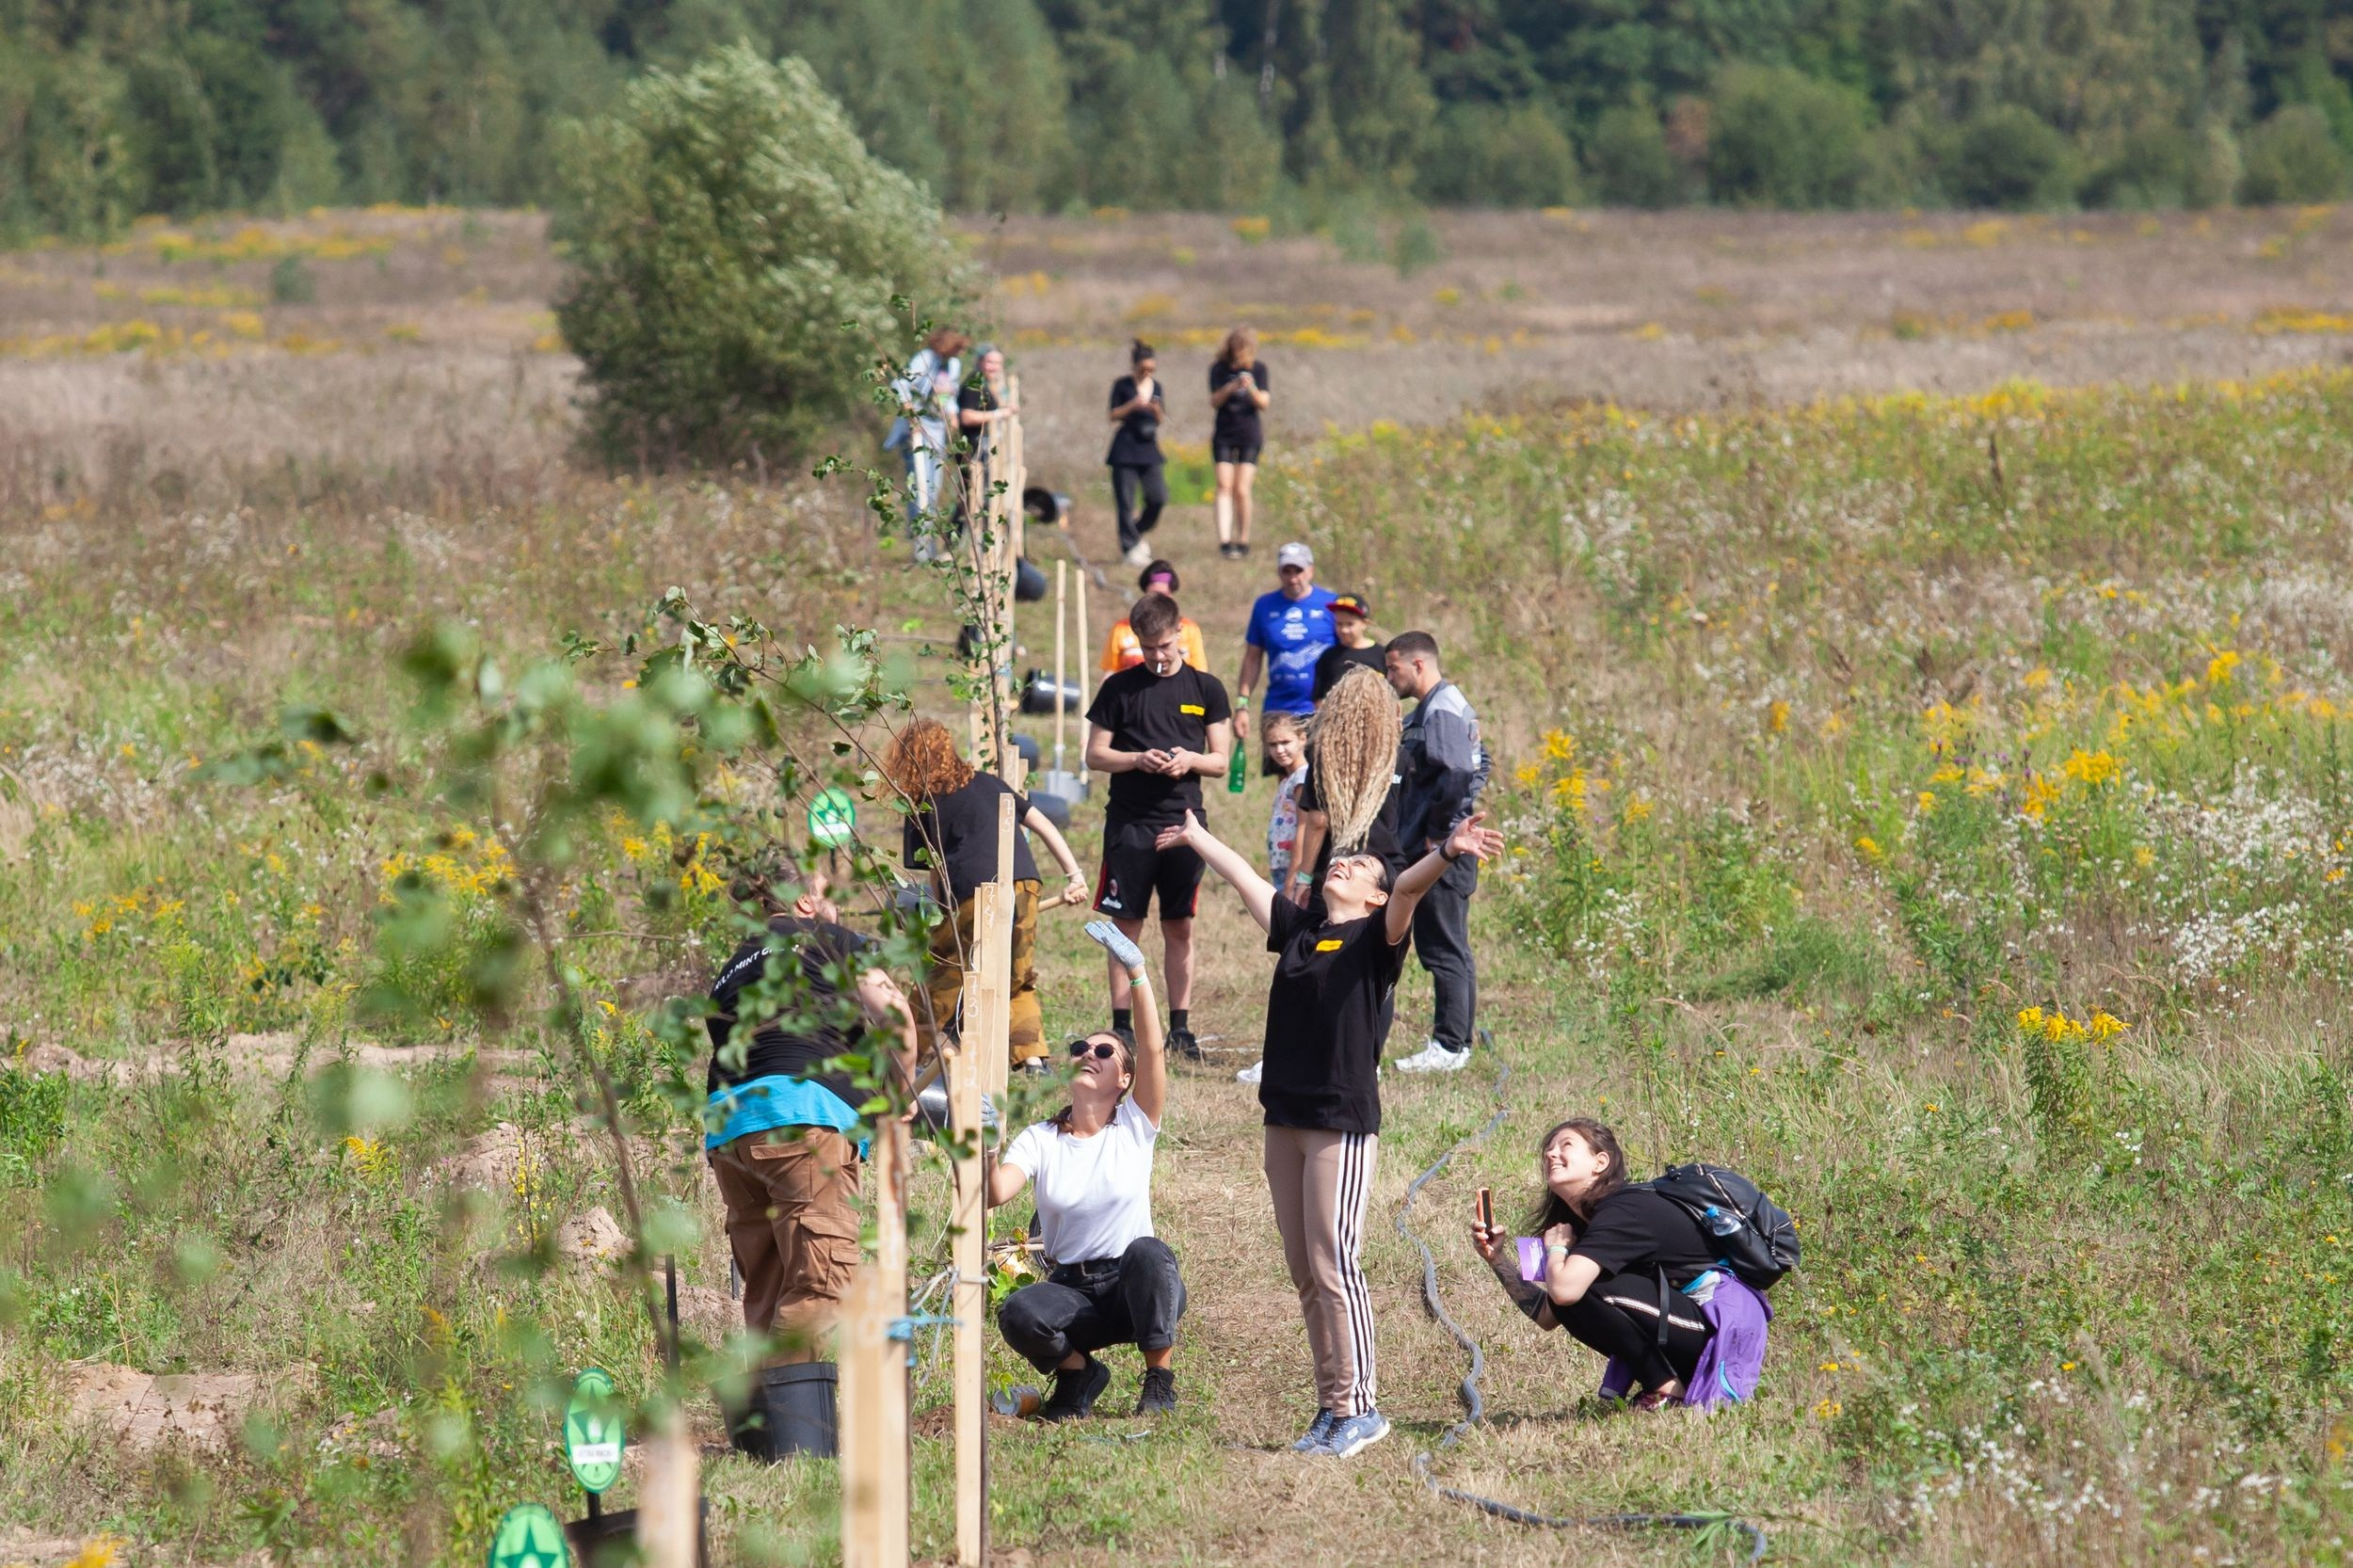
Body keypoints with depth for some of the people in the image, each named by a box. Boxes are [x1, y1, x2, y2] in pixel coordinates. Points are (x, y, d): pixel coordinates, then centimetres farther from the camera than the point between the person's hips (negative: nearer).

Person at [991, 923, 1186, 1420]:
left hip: (1136, 1289, -1)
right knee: (1017, 1315, -31)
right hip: (1071, 1291, 1)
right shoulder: (1040, 1139, 4)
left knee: (1147, 1251, -36)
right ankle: (1078, 1373, 2)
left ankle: (1160, 1381, -16)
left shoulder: (1135, 1127, 1)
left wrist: (1137, 974, -25)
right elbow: (996, 1193, -15)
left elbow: (1153, 1050, -15)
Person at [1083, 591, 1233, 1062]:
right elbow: (1095, 755, 6)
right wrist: (1138, 760, -12)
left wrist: (1190, 760, -12)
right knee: (1126, 926, 1)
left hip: (1183, 820, 1)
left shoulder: (1206, 688, 7)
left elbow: (1221, 760, 9)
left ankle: (1180, 1027, 8)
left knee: (1179, 928, 4)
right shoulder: (1120, 688, 4)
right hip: (1129, 823, -1)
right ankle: (1121, 1025, 6)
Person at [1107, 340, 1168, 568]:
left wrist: (1157, 410, -10)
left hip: (1148, 448, 4)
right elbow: (1113, 415, -2)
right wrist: (1132, 406, -18)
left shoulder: (1155, 386, 10)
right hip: (1125, 449, -4)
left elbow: (1160, 420, 12)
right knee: (1125, 501, -3)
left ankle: (1138, 533, 21)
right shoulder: (1122, 385, -2)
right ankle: (1131, 548, 3)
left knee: (1158, 497, -3)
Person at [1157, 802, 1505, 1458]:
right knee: (1305, 1275, 8)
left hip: (1342, 1122, -7)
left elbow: (1409, 888, -20)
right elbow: (1244, 878, 29)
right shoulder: (1297, 931, 16)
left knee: (1334, 1267, -10)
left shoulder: (1374, 939, -1)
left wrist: (1447, 852, -37)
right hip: (1284, 1120, 7)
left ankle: (1358, 1410, -6)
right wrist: (1197, 837, 43)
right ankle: (1330, 1409, 13)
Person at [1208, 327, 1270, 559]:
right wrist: (1230, 389, -22)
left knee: (1242, 489, -6)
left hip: (1250, 435, -1)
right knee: (1224, 486, -10)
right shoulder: (1219, 368, 1)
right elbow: (1214, 401, -4)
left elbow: (1264, 404, -4)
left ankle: (1243, 540, 7)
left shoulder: (1258, 368, 0)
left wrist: (1251, 388, -23)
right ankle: (1224, 541, -17)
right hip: (1224, 434, 1)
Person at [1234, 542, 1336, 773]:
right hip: (1279, 711, 3)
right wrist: (1242, 705, 5)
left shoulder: (1330, 604, 1)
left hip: (1321, 711, -3)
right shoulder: (1265, 606, 9)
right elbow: (1252, 658, 13)